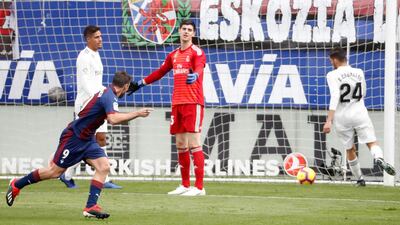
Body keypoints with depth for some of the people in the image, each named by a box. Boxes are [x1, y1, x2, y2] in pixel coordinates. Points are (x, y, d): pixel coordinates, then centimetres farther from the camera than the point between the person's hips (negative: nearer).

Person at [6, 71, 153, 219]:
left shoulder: (107, 93, 7)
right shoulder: (110, 97, -21)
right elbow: (113, 119, -38)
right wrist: (136, 114, -31)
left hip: (87, 140, 9)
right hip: (74, 137, -9)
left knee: (103, 167, -8)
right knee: (55, 171, 0)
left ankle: (90, 207, -11)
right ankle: (16, 185, 17)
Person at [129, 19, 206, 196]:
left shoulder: (197, 52, -4)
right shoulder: (173, 55, 18)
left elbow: (199, 67, -25)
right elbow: (160, 72, 31)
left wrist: (195, 75, -47)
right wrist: (141, 83, 36)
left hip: (193, 103, -7)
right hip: (177, 103, 7)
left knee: (194, 144, -11)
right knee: (180, 145, 10)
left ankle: (199, 187, -11)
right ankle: (185, 185, 19)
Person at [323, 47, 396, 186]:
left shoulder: (333, 75, -9)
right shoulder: (359, 73, 5)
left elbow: (334, 97, -21)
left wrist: (329, 121, -25)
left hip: (342, 117, -1)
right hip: (360, 113, 1)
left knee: (350, 150, 14)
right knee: (372, 143, -4)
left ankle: (359, 179, 21)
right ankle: (379, 159, -37)